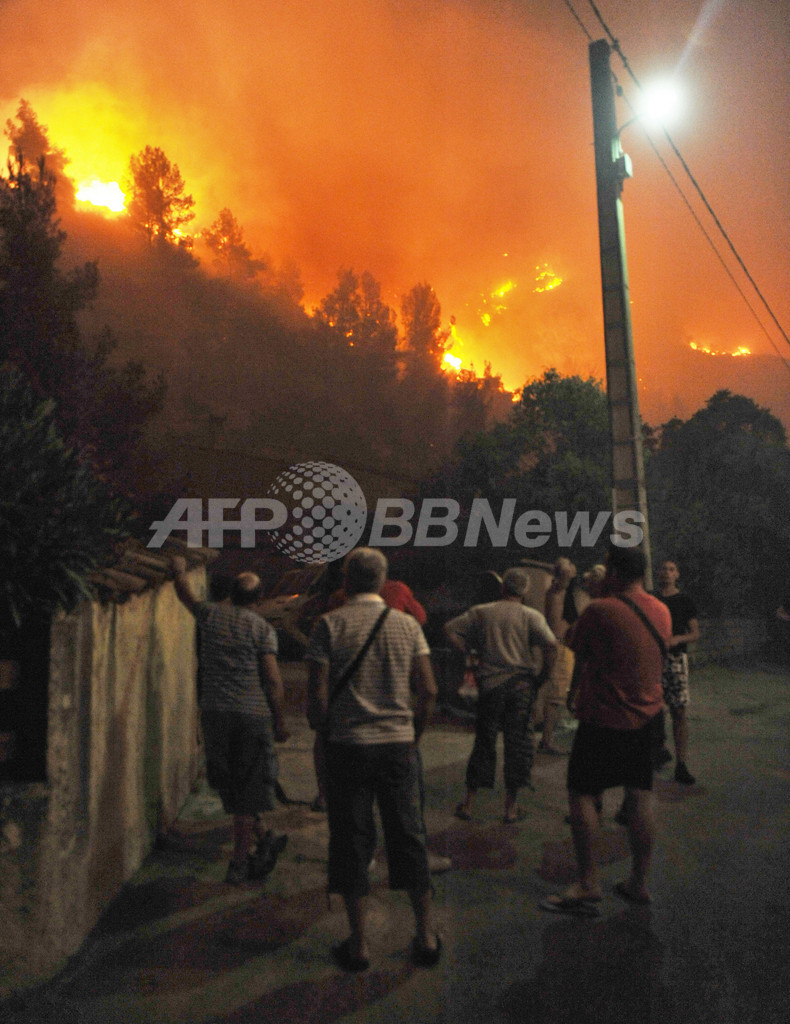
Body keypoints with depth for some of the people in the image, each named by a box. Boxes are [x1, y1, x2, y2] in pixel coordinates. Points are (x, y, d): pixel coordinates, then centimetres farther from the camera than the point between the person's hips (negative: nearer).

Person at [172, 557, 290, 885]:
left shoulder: (211, 614, 4)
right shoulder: (262, 628, -4)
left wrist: (179, 569, 44)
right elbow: (273, 679, -8)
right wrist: (279, 721, 1)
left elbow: (185, 594, 25)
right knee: (249, 787, 8)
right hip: (253, 713, -2)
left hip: (214, 712, 3)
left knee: (229, 784, 18)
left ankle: (265, 840, 23)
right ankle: (239, 862, 12)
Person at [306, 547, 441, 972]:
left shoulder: (330, 624, -6)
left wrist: (323, 731, 8)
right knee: (408, 839, 14)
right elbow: (429, 690, 1)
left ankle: (359, 944, 20)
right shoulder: (407, 624, 2)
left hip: (347, 746, -2)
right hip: (398, 745, 3)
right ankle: (427, 936, 23)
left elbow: (317, 694, -9)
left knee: (351, 842, 10)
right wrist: (413, 735, 13)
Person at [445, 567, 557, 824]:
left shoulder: (480, 612, 5)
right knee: (518, 744, 9)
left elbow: (449, 630, 2)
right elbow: (550, 644, -14)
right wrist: (543, 675, -4)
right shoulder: (531, 615, -1)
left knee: (484, 741, 12)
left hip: (490, 684, 2)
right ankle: (511, 806, 15)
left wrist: (469, 653, 7)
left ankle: (468, 801, 17)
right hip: (521, 684, -1)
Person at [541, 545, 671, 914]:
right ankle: (639, 883, 22)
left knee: (581, 794, 4)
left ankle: (588, 886, 7)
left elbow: (575, 651, -5)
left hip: (604, 719, -7)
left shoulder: (600, 610, -18)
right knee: (641, 797, 12)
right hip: (647, 715, 7)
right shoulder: (661, 611, 3)